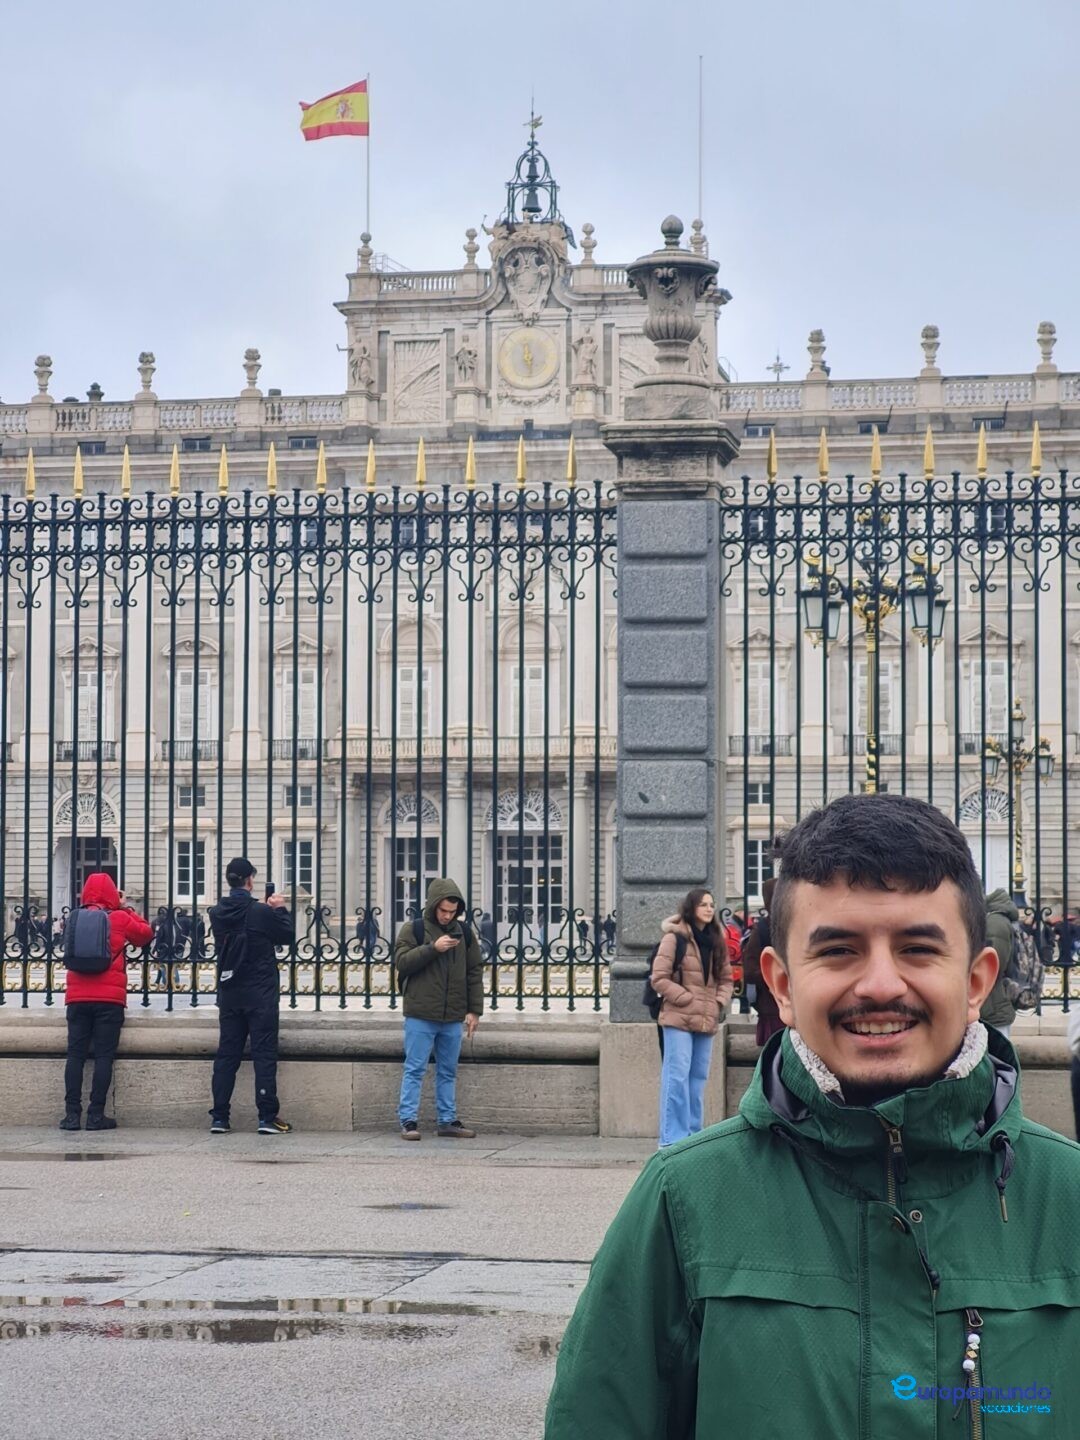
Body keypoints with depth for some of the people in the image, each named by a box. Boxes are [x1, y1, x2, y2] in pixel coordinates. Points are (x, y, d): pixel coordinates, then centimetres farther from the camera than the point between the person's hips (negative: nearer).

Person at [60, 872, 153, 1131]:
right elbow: (146, 934, 9)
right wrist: (126, 908, 17)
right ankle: (96, 1115, -4)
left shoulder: (74, 919, 6)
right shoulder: (120, 918, -3)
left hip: (77, 998, 3)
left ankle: (72, 1114, -1)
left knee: (75, 1055, 4)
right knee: (104, 1056, 0)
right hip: (110, 998, -3)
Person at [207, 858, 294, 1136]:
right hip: (261, 993, -5)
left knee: (226, 1054, 8)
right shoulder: (261, 912, -14)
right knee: (264, 1054, -1)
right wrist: (281, 909, 14)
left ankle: (219, 1118, 7)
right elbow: (288, 936, -3)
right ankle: (267, 1117, -3)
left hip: (229, 993, 5)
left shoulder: (217, 913, 1)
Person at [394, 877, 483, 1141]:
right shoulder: (413, 929, 0)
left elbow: (475, 972, 12)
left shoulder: (464, 934, 10)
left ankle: (448, 1121, 17)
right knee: (415, 1069, -3)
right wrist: (432, 948, -20)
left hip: (453, 1017, 4)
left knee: (448, 1071, 11)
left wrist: (474, 1010, 6)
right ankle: (408, 1121, 0)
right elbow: (401, 961, -10)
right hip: (420, 1016, -4)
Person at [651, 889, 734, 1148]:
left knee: (698, 1078, 9)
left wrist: (719, 1002, 1)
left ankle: (693, 1134, 15)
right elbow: (659, 979, -8)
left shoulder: (716, 941, 14)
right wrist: (688, 1000, -11)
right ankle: (672, 1138, -9)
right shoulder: (674, 938, -5)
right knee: (677, 1076, -10)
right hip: (679, 1019, -6)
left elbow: (726, 978, 19)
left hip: (707, 1020, 6)